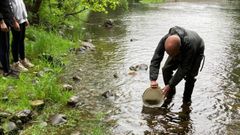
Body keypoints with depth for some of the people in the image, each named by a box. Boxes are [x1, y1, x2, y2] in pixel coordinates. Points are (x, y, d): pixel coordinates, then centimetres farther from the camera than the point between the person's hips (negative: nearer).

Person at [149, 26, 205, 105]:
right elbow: (155, 59, -33)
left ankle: (187, 100, 4)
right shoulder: (165, 40, -36)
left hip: (196, 52, -4)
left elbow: (184, 69, -38)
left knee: (190, 75, -19)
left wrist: (170, 85, -37)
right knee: (166, 69, -12)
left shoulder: (190, 45, -46)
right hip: (180, 51, 4)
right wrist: (153, 79, -44)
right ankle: (170, 94, 8)